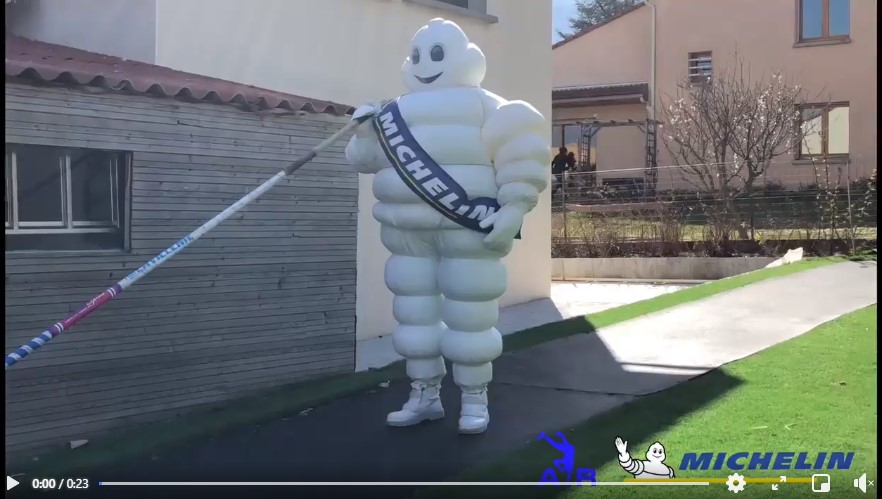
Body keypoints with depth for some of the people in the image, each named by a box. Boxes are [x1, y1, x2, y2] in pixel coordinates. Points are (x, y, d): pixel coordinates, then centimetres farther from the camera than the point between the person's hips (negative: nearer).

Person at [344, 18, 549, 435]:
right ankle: (424, 397, 23)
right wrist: (366, 131, -3)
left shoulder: (482, 105, -2)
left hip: (469, 229, -6)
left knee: (468, 316, -1)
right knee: (415, 315, 10)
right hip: (411, 232, 6)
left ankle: (474, 401, 11)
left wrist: (513, 209, -22)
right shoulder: (402, 110, 16)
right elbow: (365, 159, 18)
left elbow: (521, 148, -13)